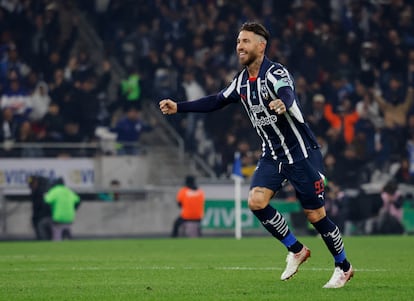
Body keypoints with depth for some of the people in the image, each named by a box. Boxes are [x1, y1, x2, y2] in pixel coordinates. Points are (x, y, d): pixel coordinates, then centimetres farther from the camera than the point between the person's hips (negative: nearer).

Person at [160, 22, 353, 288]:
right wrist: (178, 107, 13)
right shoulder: (242, 81, 5)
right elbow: (216, 101, 18)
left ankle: (344, 267, 17)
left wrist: (282, 103, -65)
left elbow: (287, 94, -40)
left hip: (301, 152, -7)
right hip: (272, 155, 7)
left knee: (316, 215, -4)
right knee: (256, 201, -14)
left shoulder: (275, 73, -19)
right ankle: (296, 251, 6)